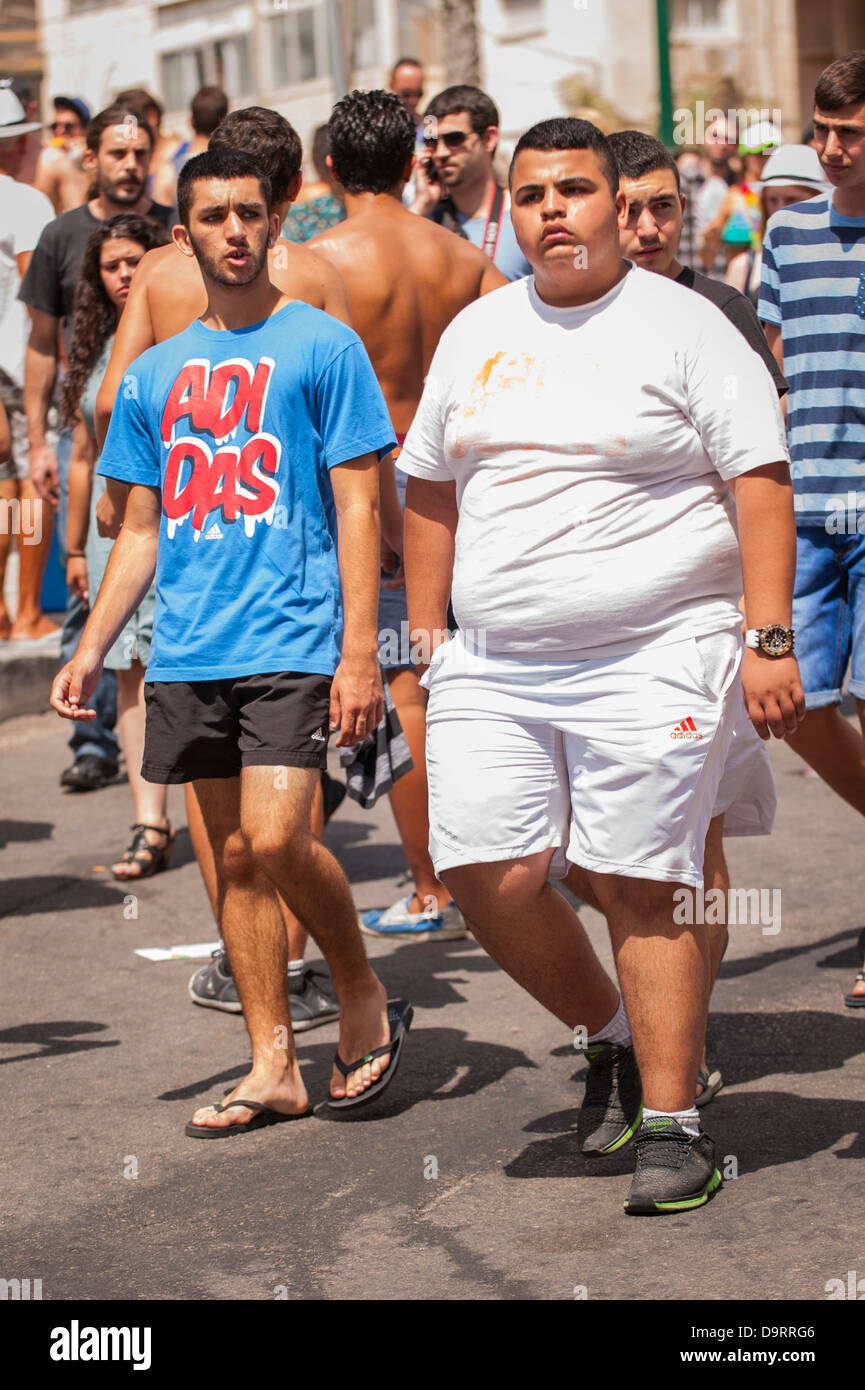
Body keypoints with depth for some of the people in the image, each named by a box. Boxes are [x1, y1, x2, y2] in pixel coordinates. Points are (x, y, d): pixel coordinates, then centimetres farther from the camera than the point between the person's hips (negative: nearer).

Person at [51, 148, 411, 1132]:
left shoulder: (322, 346, 0)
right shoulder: (156, 372, 14)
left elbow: (357, 507, -4)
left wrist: (360, 650, -11)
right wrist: (91, 650, 11)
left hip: (291, 642, -5)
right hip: (187, 654, 5)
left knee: (276, 841, -16)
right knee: (233, 858, 7)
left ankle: (364, 998, 9)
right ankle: (273, 1069, 15)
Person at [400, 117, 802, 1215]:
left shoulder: (680, 325, -1)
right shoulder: (475, 333, 15)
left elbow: (760, 483, -6)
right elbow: (432, 491, 20)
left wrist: (769, 640, -14)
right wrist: (422, 641, 16)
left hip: (651, 660, -5)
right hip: (493, 669, 5)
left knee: (641, 889, -6)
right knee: (486, 875, -4)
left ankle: (671, 1125, 5)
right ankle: (612, 1036, 22)